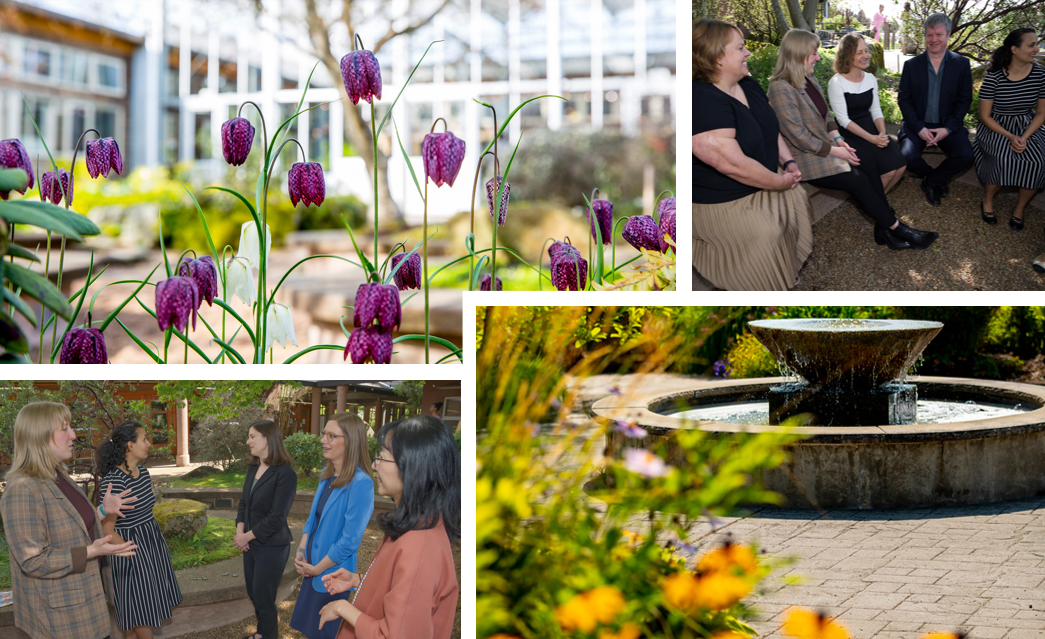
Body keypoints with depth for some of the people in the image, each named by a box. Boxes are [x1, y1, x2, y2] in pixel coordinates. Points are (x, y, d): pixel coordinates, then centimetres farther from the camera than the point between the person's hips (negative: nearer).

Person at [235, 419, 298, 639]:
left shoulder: (285, 474, -20)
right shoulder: (253, 469, 4)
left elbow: (277, 518, -21)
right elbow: (244, 502, 11)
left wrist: (247, 536, -15)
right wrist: (240, 530, -5)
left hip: (272, 547, -7)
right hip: (251, 544, 7)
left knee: (263, 598, 3)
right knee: (253, 594, 18)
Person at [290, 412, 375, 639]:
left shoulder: (360, 483, -23)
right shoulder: (327, 475, 5)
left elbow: (350, 540, -22)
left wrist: (317, 568, -13)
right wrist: (301, 552, 1)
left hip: (333, 574, -8)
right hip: (312, 569, 8)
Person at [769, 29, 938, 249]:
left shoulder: (810, 79, 11)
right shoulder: (780, 88, -19)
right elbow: (799, 137, -21)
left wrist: (837, 139, -1)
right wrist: (835, 150, -15)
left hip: (825, 146, 8)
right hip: (806, 158, -8)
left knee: (869, 161, -15)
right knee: (858, 179, -20)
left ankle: (884, 229, -18)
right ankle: (895, 228, -7)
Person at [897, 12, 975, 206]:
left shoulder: (961, 64, 1)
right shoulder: (911, 65, 1)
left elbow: (964, 100, 1)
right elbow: (903, 99, 0)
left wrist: (948, 128, -12)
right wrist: (919, 128, -13)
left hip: (947, 125, 0)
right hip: (917, 124, 0)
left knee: (966, 155, -24)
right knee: (908, 157, -27)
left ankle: (931, 182, 2)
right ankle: (937, 180, 6)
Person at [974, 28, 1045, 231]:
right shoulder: (994, 77, -13)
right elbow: (984, 116, -8)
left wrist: (1025, 137, -15)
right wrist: (1010, 137, -19)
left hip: (1028, 128, 3)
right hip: (995, 128, -3)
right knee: (1003, 159, -33)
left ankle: (1020, 208, -4)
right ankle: (987, 202, -6)